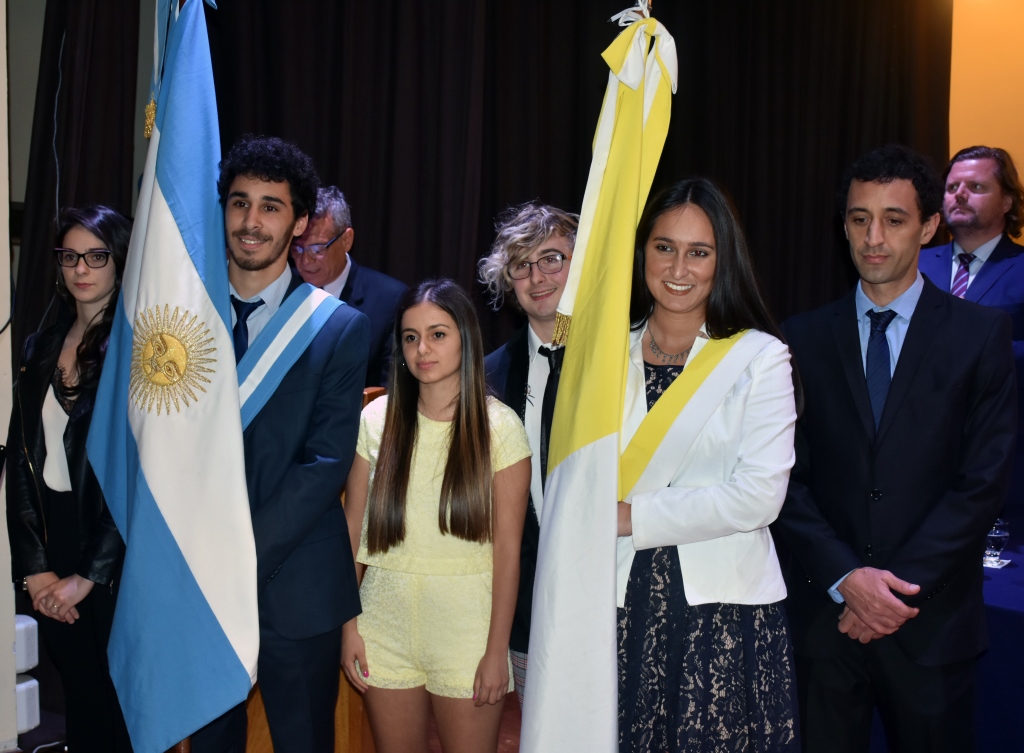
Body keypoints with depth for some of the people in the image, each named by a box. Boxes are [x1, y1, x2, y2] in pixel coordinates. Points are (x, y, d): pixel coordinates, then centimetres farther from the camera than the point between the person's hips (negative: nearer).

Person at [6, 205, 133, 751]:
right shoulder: (42, 348, 8)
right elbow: (21, 460, 4)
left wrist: (89, 574, -12)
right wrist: (34, 565, -4)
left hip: (118, 558, -4)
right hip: (53, 547, 5)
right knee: (78, 698, 14)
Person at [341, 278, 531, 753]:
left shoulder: (498, 427, -6)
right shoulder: (377, 419, 1)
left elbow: (507, 548, -7)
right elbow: (352, 527, 4)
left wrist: (497, 651, -8)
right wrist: (348, 624, 0)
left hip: (466, 623, -2)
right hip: (387, 621, 3)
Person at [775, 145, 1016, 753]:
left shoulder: (983, 333, 0)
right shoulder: (804, 339, 4)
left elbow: (985, 480, -7)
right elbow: (789, 478, 0)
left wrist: (899, 587, -12)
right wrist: (846, 578, -12)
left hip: (932, 622, -1)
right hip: (826, 613, 1)